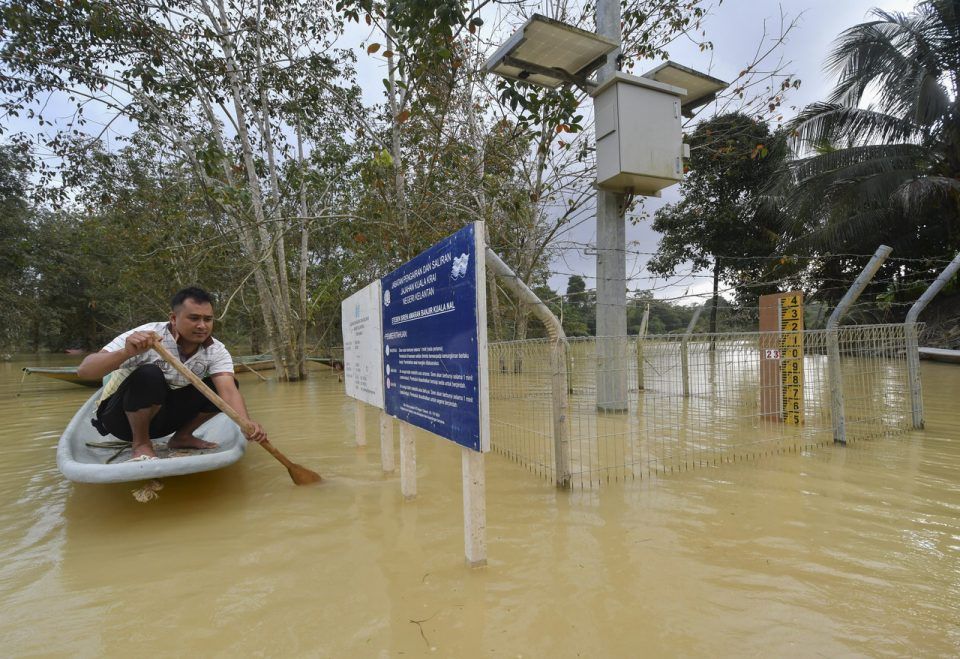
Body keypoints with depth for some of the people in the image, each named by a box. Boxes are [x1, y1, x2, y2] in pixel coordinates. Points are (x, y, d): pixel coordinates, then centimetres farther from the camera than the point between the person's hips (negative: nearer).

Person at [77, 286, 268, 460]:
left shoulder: (216, 351, -14)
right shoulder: (144, 338, -25)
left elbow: (229, 390, -28)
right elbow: (83, 370, -30)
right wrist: (126, 352, -51)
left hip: (163, 416, 5)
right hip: (120, 416, -4)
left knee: (219, 386, -12)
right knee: (149, 374, -33)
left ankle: (182, 437, 5)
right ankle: (141, 444, -13)